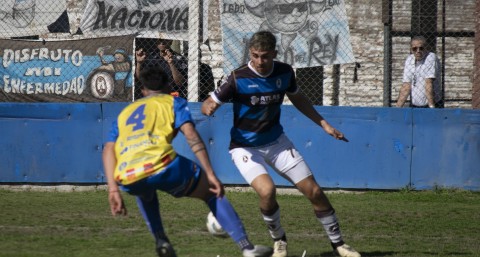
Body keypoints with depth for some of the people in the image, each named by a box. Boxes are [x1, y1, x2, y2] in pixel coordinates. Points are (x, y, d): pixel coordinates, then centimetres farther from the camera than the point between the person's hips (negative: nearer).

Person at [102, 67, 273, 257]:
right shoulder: (173, 102, 24)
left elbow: (108, 150, 18)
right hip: (162, 166, -3)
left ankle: (160, 241, 23)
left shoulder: (125, 112, 33)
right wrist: (210, 174, 1)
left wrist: (113, 190, 9)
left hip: (127, 180, 3)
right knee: (211, 192, 19)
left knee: (144, 191, 41)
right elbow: (191, 135, 5)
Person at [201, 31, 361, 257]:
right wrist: (208, 108, -40)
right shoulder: (238, 78, -21)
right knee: (267, 190, -29)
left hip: (276, 141, 4)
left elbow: (297, 99, 13)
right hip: (246, 147, -4)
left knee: (314, 191, 0)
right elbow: (208, 105, -15)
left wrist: (323, 124, 9)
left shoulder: (284, 72, -7)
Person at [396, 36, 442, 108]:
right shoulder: (409, 60, 8)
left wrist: (431, 106, -21)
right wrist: (398, 108, -2)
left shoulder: (431, 58, -9)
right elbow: (406, 86, 5)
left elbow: (429, 83, -17)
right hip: (414, 106, 5)